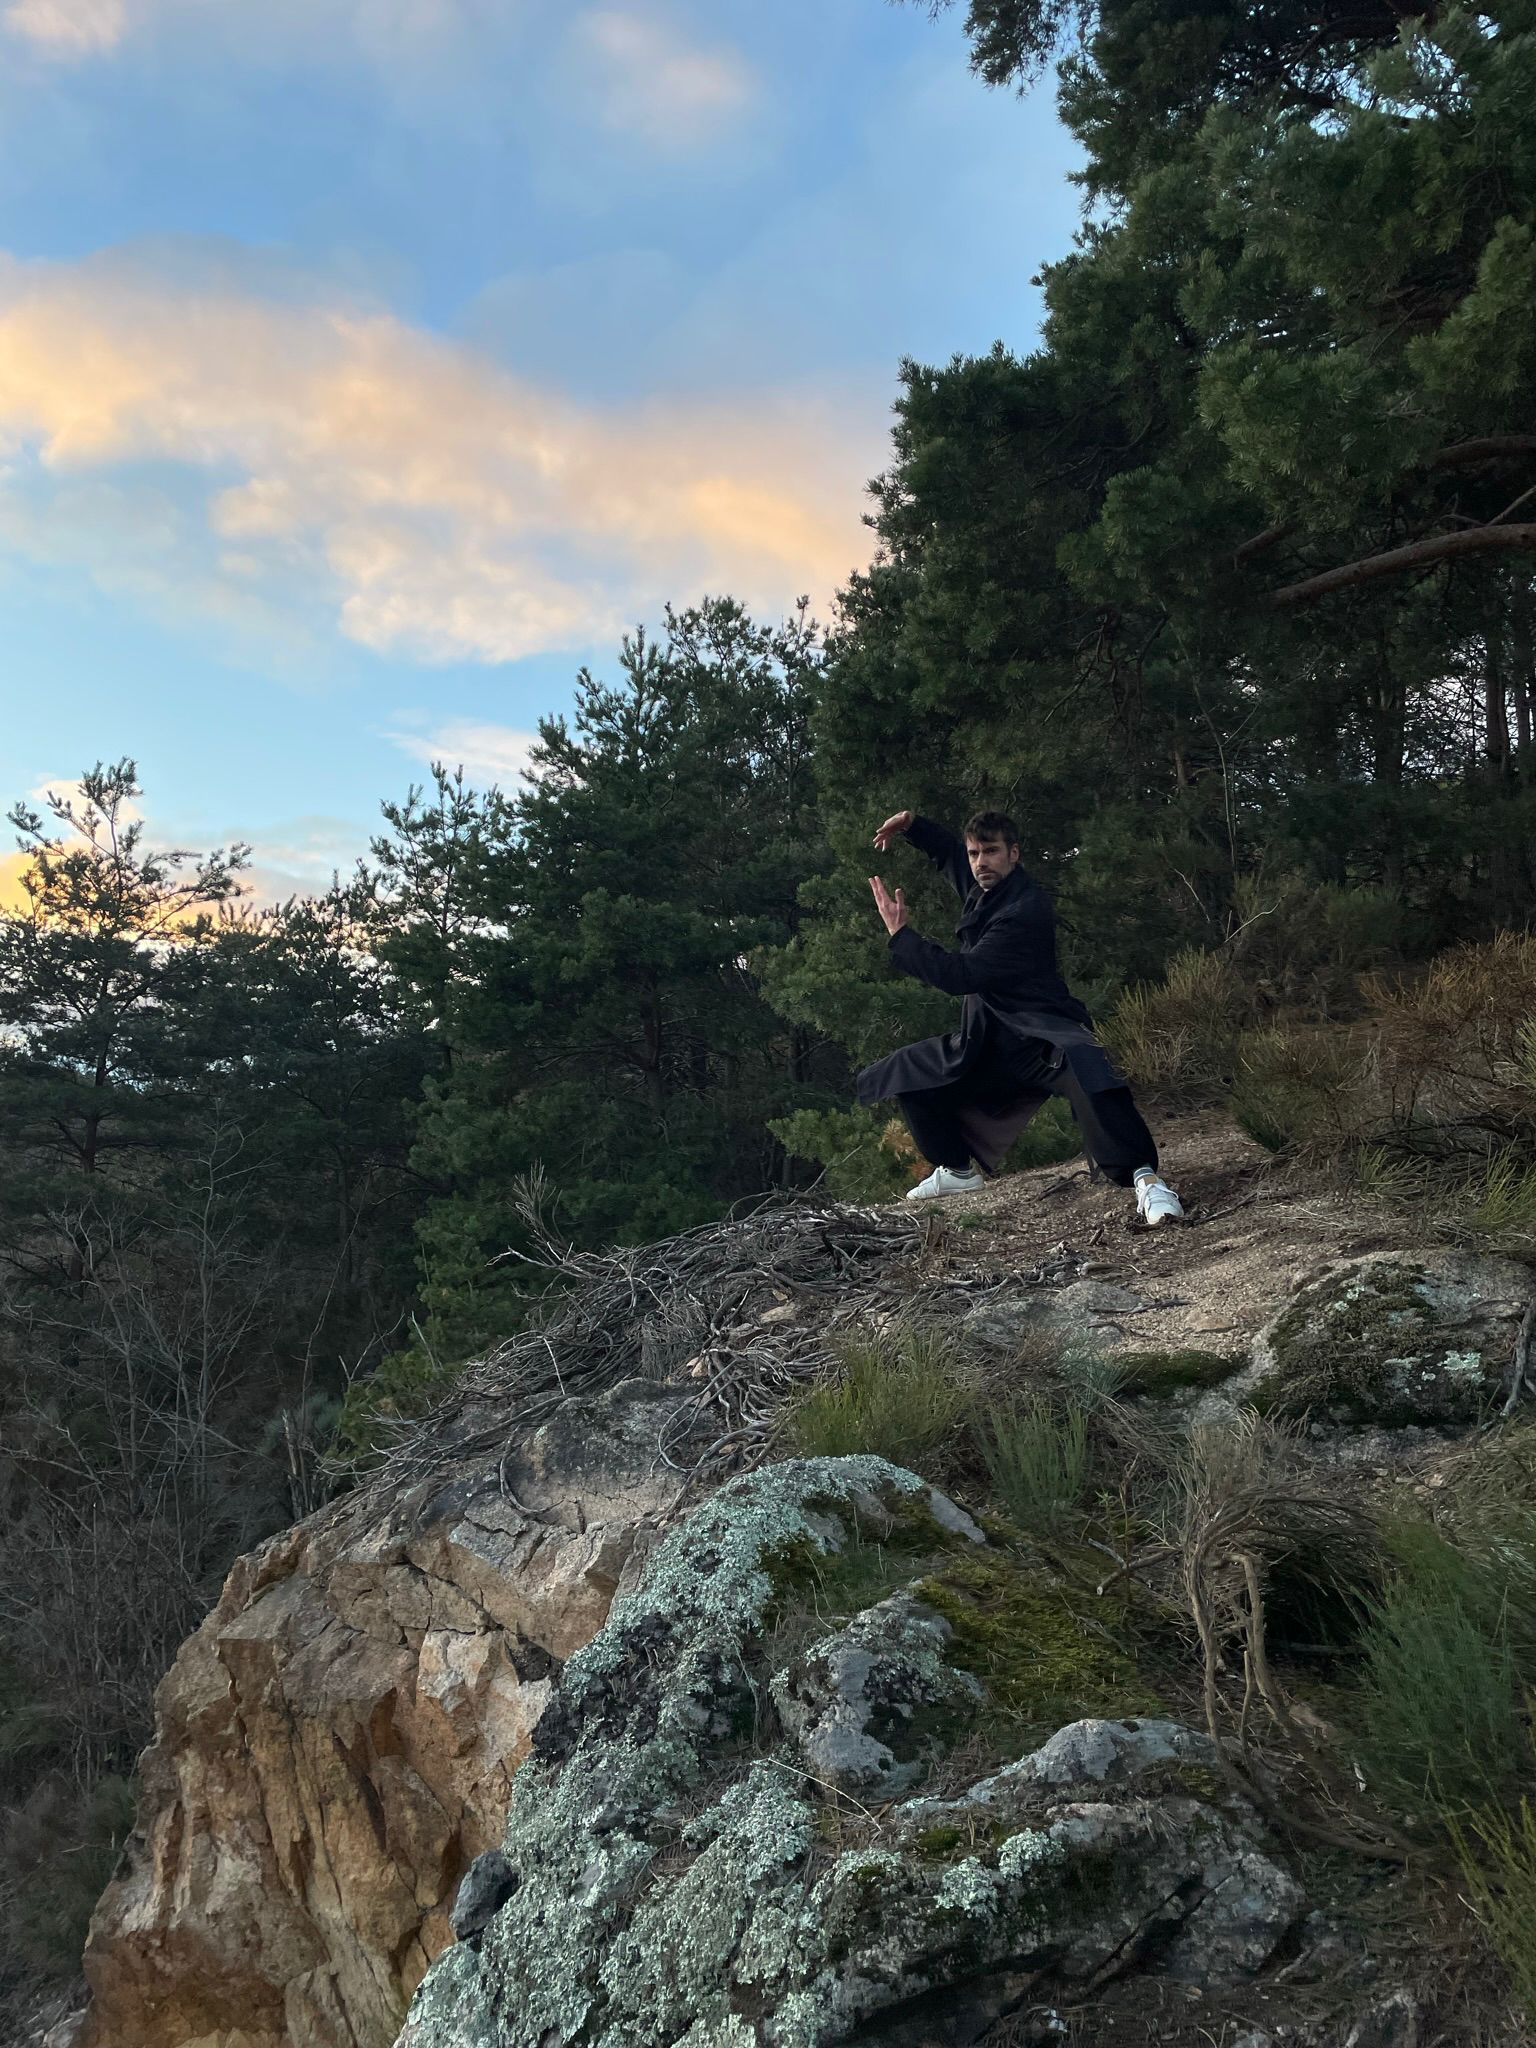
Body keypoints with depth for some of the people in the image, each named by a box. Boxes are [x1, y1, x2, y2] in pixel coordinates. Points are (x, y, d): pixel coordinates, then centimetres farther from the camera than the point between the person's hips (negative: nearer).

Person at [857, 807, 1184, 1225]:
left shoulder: (1024, 910, -20)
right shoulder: (984, 889, 8)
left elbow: (960, 975, -24)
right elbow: (946, 851, 31)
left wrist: (899, 933, -16)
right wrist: (911, 824, 12)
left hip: (1038, 1032, -10)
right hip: (988, 1041, 10)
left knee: (1085, 1068, -43)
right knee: (905, 1073, 14)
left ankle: (1143, 1175, -40)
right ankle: (957, 1170, 25)